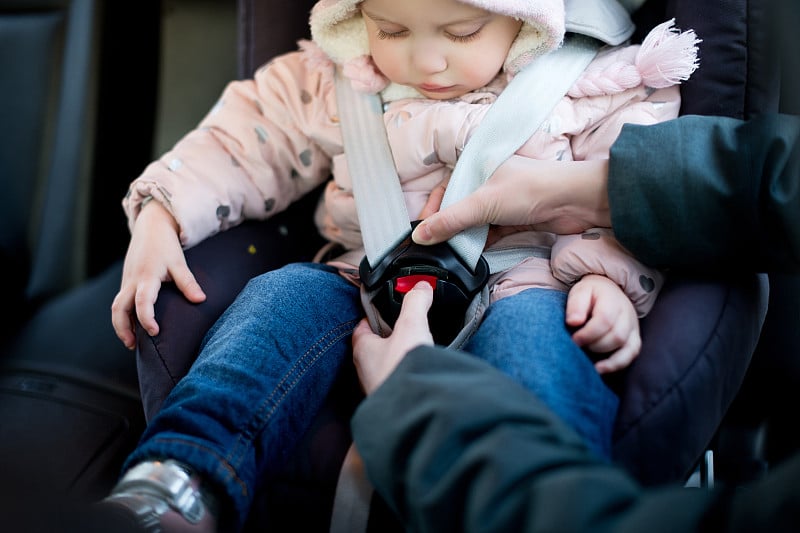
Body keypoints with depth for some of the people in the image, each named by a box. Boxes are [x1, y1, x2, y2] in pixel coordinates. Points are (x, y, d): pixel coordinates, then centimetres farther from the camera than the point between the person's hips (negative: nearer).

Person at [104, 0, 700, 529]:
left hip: (512, 290, -2)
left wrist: (606, 279, -16)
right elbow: (245, 141, 13)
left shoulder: (593, 91, 3)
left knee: (534, 328, -35)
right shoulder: (333, 83, 11)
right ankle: (177, 485, -40)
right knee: (288, 294, -26)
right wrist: (159, 216, 1)